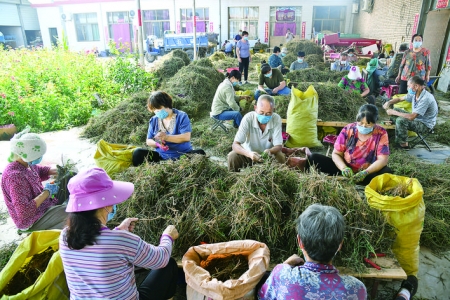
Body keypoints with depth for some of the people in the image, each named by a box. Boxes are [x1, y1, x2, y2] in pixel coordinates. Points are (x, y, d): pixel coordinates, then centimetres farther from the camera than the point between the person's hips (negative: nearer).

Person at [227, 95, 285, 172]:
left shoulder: (276, 119, -19)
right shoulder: (248, 118, -23)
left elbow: (278, 146, -17)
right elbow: (235, 145, -27)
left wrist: (270, 151, -42)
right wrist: (249, 154, -48)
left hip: (268, 155, 1)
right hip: (249, 154, -1)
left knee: (281, 157, -27)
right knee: (232, 156, -28)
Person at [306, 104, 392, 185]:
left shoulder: (381, 134, -9)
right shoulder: (347, 130, -7)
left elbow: (383, 160, -15)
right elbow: (336, 154, -5)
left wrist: (365, 173, -32)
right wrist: (344, 168, -26)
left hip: (368, 172, 1)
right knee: (314, 158, -13)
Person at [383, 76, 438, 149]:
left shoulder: (425, 99, -31)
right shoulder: (414, 93, -6)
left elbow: (411, 117, -36)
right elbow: (400, 99, 10)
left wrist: (393, 112, -27)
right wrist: (388, 102, -10)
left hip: (425, 125, -9)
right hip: (417, 118, 9)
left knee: (400, 120, -29)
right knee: (396, 110, 6)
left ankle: (403, 144, -10)